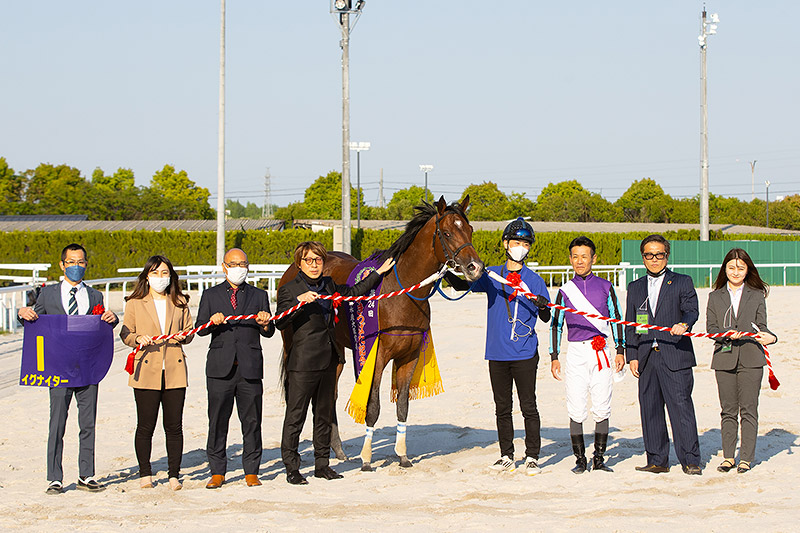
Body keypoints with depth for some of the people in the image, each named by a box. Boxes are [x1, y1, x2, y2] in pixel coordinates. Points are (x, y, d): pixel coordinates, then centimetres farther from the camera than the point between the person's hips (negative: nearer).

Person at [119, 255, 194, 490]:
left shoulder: (180, 303, 12)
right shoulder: (135, 303, 6)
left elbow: (189, 330, 17)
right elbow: (125, 333, 8)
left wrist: (183, 336, -5)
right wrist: (138, 338, -13)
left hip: (175, 371, 2)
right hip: (146, 372, -2)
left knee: (174, 426, 1)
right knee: (145, 426, 0)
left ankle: (174, 475, 8)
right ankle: (145, 474, 13)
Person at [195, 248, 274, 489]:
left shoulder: (259, 295, 14)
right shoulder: (211, 295, 13)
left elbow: (269, 332, 8)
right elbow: (199, 328, 5)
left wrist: (265, 323, -15)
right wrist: (211, 322, -16)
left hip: (250, 367, 0)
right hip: (220, 368, 0)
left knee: (251, 421, 1)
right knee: (218, 421, 1)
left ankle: (251, 471, 10)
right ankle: (217, 471, 10)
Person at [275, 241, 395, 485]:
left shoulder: (328, 285, 13)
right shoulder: (290, 289, -6)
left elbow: (353, 292, 29)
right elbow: (281, 323, -17)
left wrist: (378, 273, 31)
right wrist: (299, 301, -29)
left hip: (328, 361, 7)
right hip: (303, 362, -7)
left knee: (324, 414, 12)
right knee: (295, 416, -3)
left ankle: (322, 464, 21)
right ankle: (292, 469, 2)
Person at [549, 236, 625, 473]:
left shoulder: (605, 287, 8)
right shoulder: (565, 291, 8)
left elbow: (616, 319, 12)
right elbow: (555, 325, 12)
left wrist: (620, 351, 6)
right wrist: (554, 357, 6)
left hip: (601, 352, 0)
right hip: (575, 353, 0)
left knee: (601, 409, -2)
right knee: (576, 411, -3)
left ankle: (599, 459, 7)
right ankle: (580, 459, 5)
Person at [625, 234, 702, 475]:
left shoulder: (682, 283, 7)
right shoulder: (635, 288, 17)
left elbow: (691, 310, -7)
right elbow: (630, 326, 16)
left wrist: (684, 323, -30)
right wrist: (632, 356, 6)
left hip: (675, 357, -4)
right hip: (646, 359, 4)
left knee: (681, 406, -8)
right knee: (650, 409, 4)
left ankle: (690, 461, -4)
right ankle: (657, 461, 12)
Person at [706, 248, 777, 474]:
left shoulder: (757, 295, 7)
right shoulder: (715, 297, 10)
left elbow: (761, 327, 4)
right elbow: (711, 327, 5)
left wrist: (769, 337, -18)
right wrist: (726, 334, -14)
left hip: (751, 358, -1)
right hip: (724, 357, 1)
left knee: (748, 410, -1)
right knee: (728, 410, 5)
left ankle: (746, 458, 4)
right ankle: (728, 456, 13)